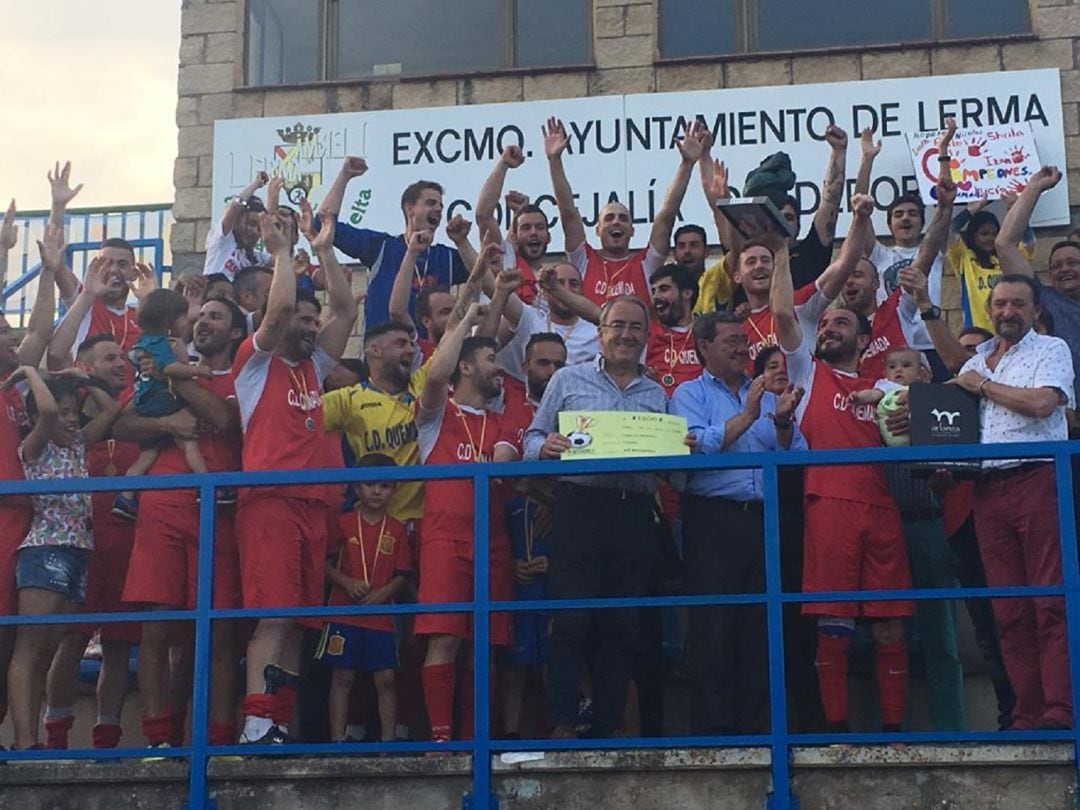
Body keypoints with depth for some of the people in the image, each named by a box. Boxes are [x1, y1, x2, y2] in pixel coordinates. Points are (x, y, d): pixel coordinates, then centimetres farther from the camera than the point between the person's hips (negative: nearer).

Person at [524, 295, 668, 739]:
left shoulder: (657, 395, 18)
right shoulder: (568, 380, 10)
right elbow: (533, 439, 7)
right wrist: (545, 447, -15)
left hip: (635, 514, 3)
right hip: (579, 506, -3)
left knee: (622, 626, 4)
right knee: (571, 621, -7)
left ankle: (611, 723, 10)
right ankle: (562, 722, -5)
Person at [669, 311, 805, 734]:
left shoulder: (766, 396, 19)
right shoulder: (690, 394, 7)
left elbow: (796, 456, 10)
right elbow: (696, 446, -11)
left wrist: (782, 422, -9)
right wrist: (747, 416, -13)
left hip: (763, 520, 4)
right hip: (713, 519, -4)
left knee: (761, 629, 5)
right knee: (713, 628, -4)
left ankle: (758, 726, 11)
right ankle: (711, 727, 0)